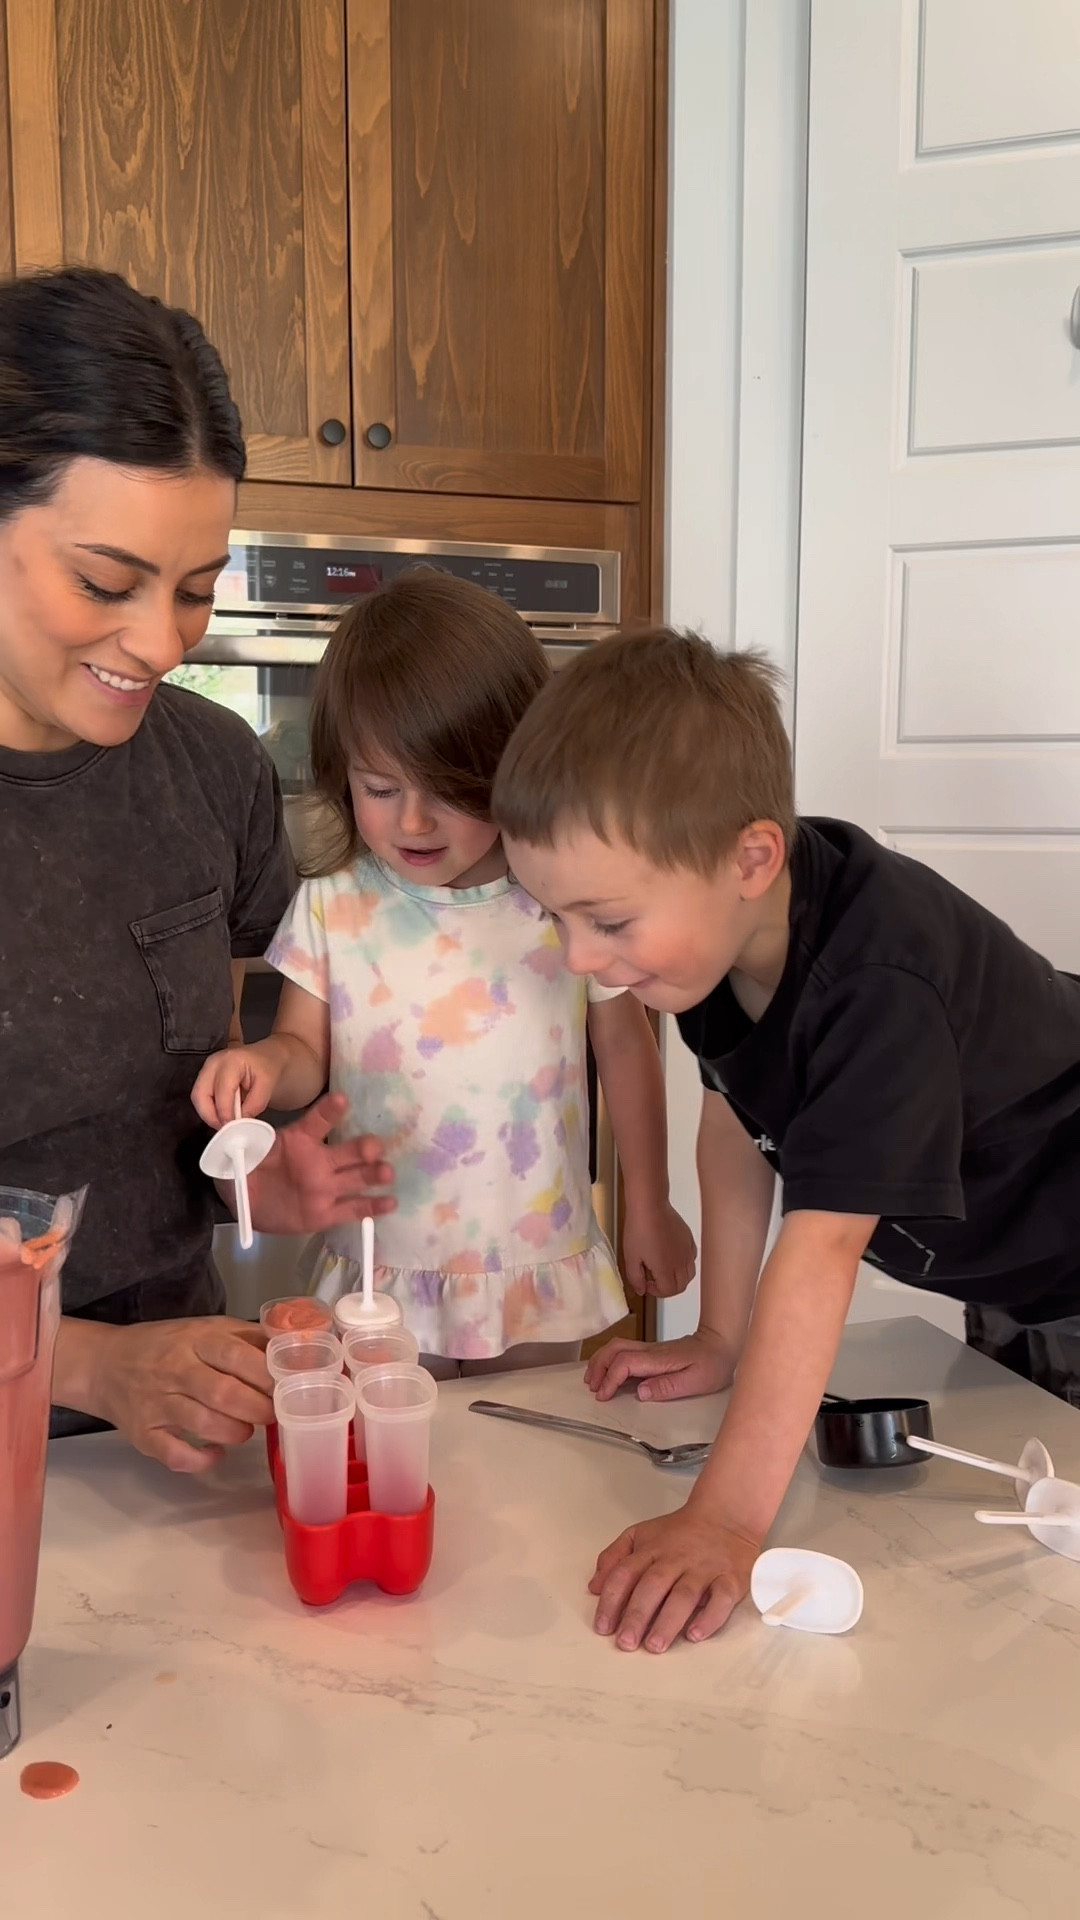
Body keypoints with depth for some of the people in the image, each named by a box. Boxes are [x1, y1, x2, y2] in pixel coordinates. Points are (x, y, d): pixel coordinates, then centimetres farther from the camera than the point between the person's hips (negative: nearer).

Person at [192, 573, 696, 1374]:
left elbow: (625, 1048, 2)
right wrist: (266, 1063, -24)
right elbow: (307, 1053, 0)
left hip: (536, 1275, 0)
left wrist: (649, 1207, 9)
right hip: (382, 1273, 1)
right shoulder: (332, 908, -8)